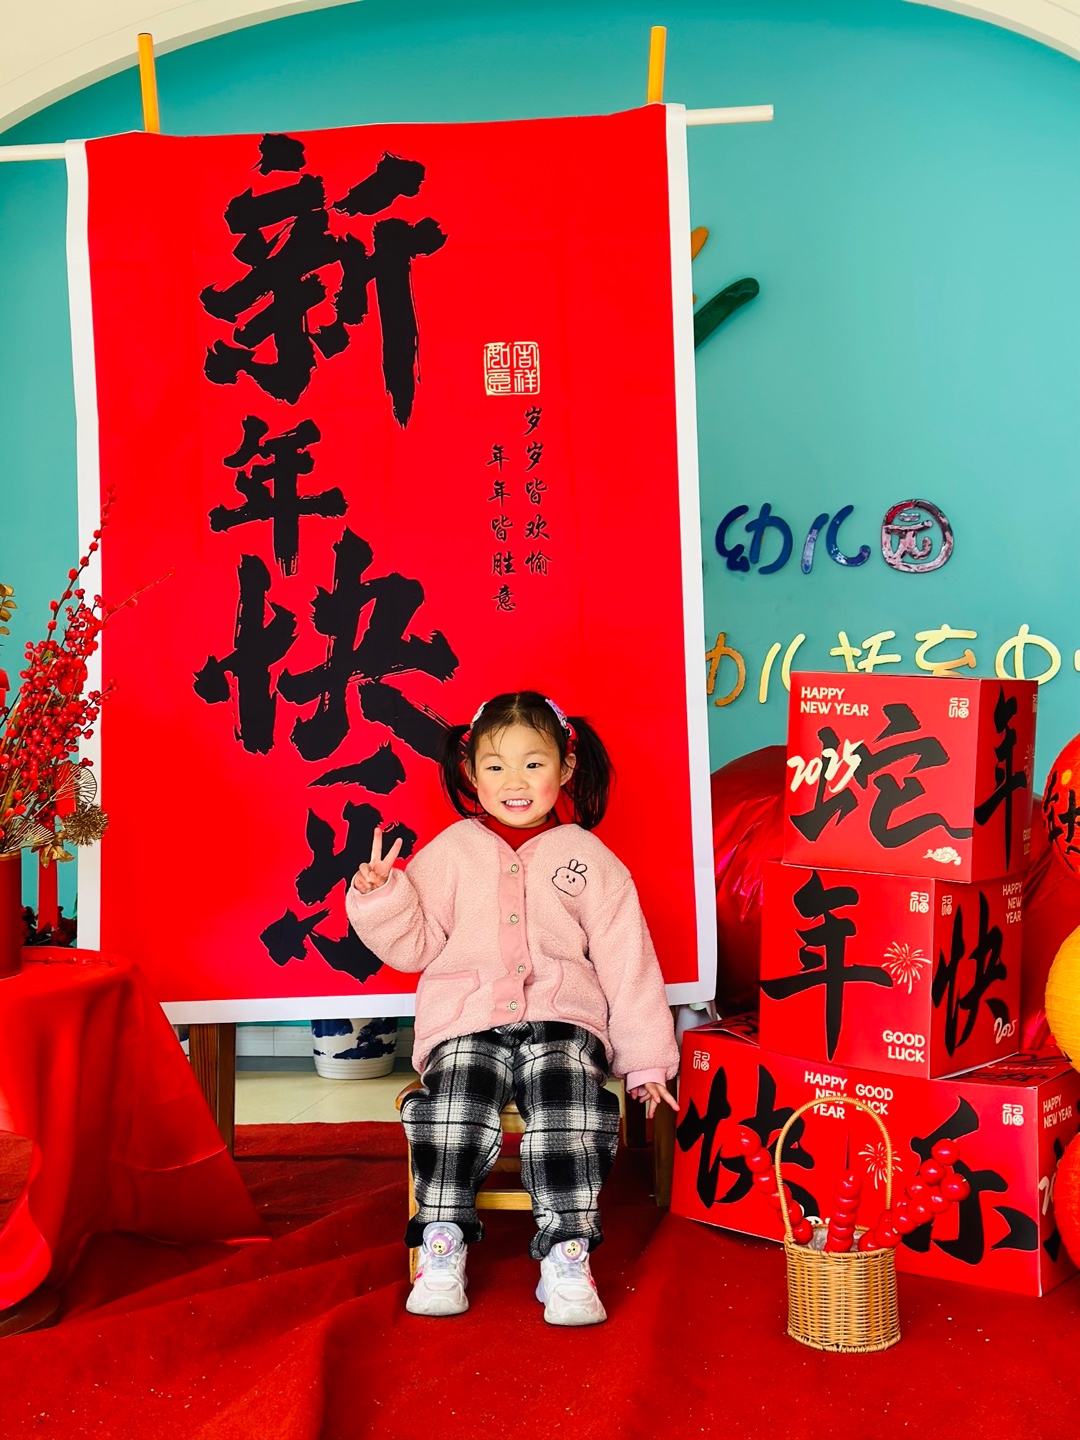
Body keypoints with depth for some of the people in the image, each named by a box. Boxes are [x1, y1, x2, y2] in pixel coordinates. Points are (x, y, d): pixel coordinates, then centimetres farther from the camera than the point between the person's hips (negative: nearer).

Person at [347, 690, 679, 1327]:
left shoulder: (590, 859, 12)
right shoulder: (450, 852, 14)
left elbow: (627, 962, 10)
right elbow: (414, 944, 13)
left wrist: (646, 1058, 7)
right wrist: (380, 897, -7)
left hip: (562, 1018, 0)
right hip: (467, 1018, 1)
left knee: (568, 1099, -30)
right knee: (455, 1102, -29)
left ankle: (567, 1255, -23)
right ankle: (442, 1245, -17)